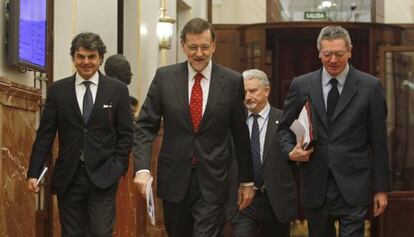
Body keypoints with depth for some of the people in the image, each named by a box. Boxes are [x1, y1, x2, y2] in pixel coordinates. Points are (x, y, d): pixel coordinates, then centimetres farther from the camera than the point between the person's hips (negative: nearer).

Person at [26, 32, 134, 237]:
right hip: (68, 176, 2)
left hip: (102, 176, -1)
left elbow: (125, 133, 5)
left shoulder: (117, 90, 3)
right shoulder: (58, 90, 5)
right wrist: (33, 172, -1)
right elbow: (45, 134, 5)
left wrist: (119, 167, -4)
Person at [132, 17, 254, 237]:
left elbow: (241, 134, 4)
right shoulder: (164, 77, 0)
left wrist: (247, 181, 9)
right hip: (174, 179, 2)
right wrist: (142, 168, -16)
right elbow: (145, 126, -1)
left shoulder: (232, 81, -2)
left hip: (212, 180, -2)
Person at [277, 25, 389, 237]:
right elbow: (285, 127, 14)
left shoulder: (370, 86, 0)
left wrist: (381, 188, 1)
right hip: (315, 186, 2)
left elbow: (378, 141, 2)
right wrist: (291, 151, -8)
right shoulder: (301, 85, 5)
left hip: (353, 186, -2)